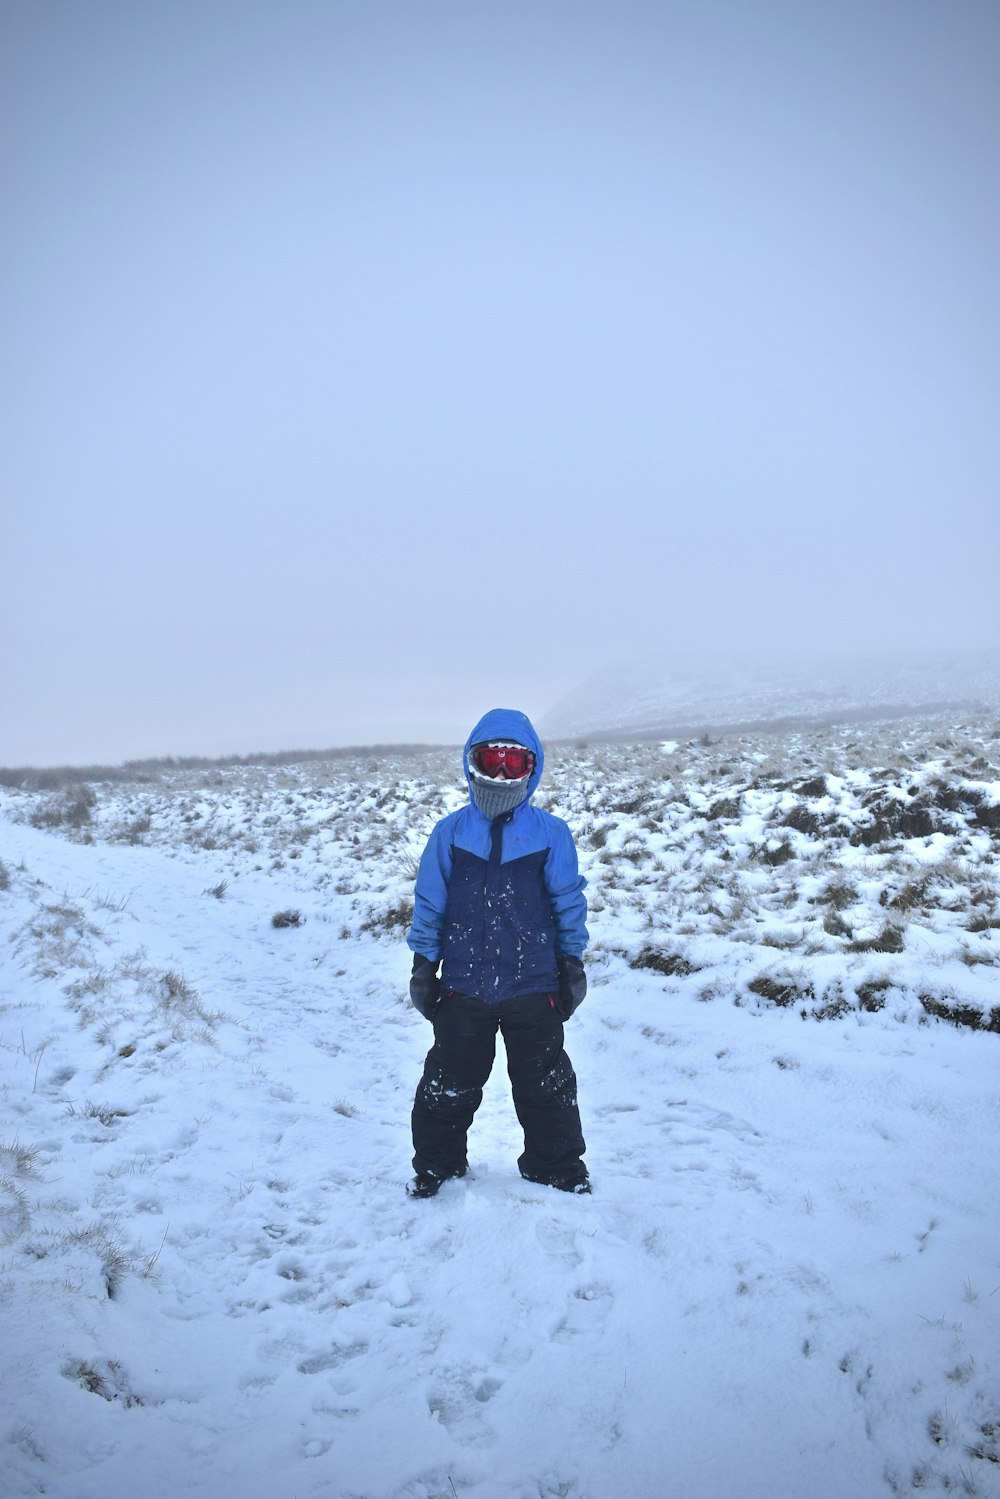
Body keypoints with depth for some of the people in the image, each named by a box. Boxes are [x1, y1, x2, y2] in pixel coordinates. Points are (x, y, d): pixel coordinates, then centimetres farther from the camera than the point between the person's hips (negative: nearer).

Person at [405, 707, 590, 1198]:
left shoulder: (551, 834, -5)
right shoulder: (450, 832, -3)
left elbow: (568, 902, 3)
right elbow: (428, 904, 2)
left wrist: (572, 963, 4)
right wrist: (423, 967, 1)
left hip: (534, 986, 0)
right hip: (462, 986, 1)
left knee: (545, 1084, 14)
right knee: (450, 1083, 14)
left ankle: (557, 1168, 33)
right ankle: (436, 1163, 34)